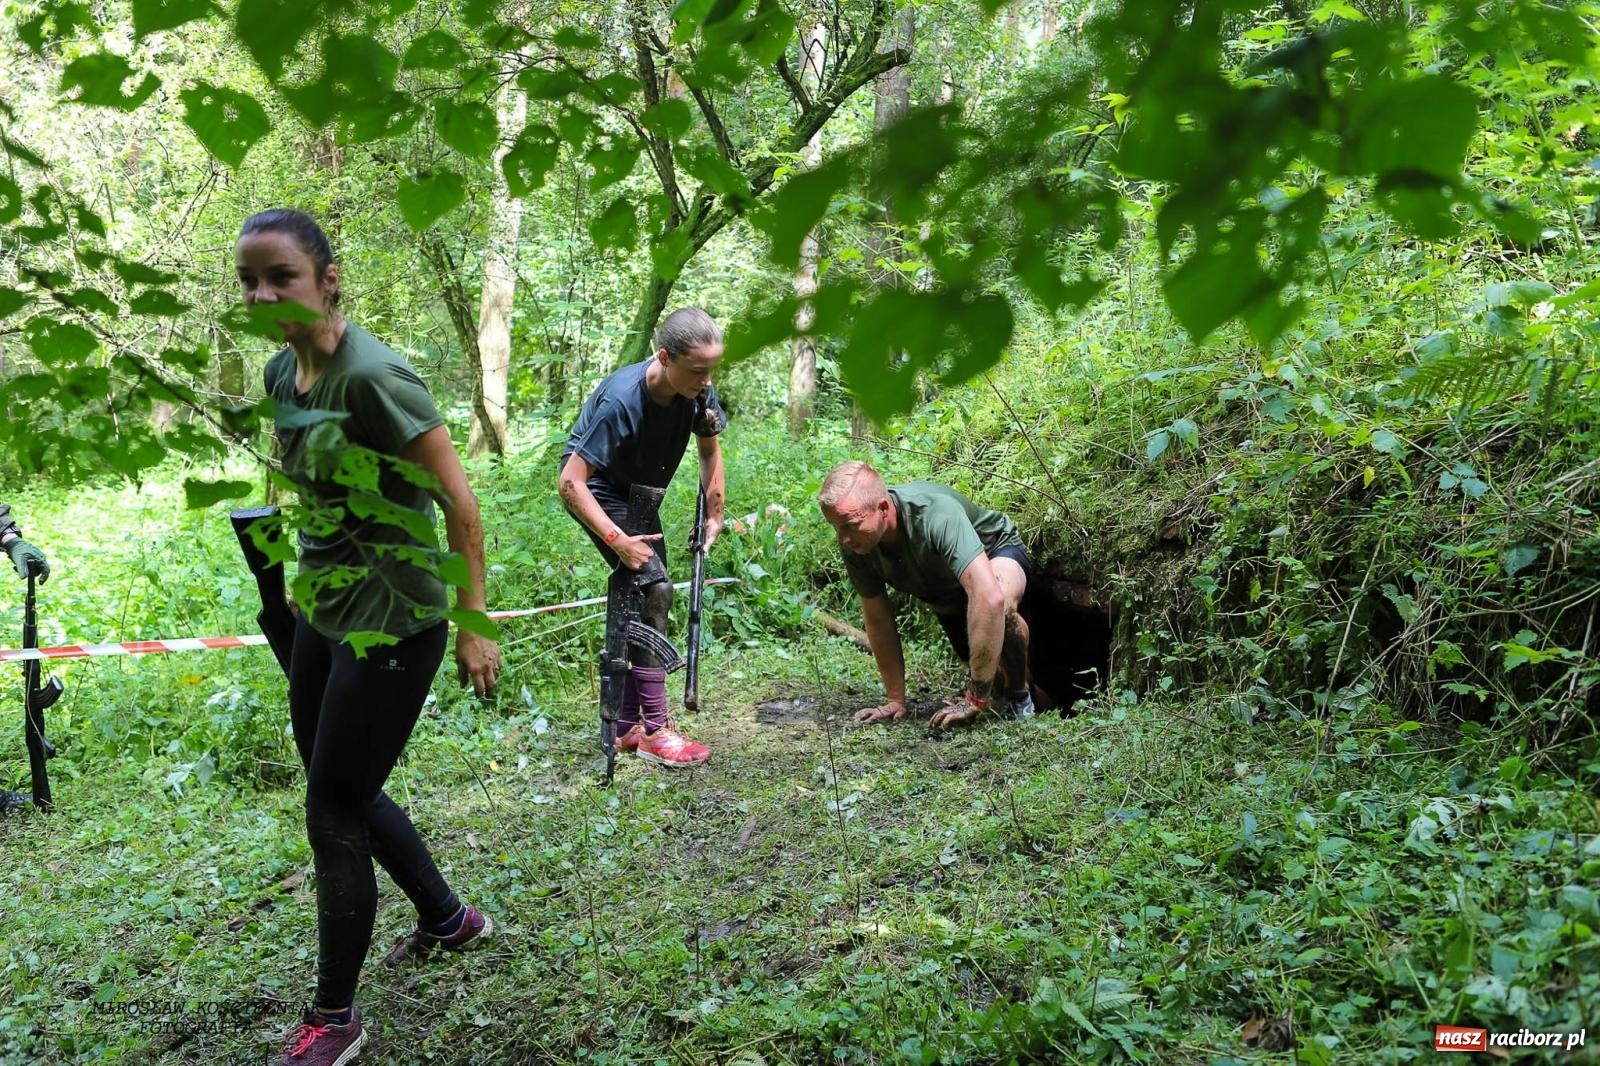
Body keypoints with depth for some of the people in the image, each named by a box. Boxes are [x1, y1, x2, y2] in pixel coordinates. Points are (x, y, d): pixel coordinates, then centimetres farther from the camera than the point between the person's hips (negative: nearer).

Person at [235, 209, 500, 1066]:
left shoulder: (371, 376, -22)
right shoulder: (281, 373, 3)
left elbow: (460, 501, -19)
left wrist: (473, 626, -17)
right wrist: (312, 584, 17)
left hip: (391, 625, -9)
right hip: (325, 611, 9)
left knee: (334, 815, 1)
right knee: (344, 795, 20)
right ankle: (449, 919, 43)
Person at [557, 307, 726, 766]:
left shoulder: (697, 391, -17)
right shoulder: (622, 400, -36)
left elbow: (710, 449, 3)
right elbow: (571, 482, -33)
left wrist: (714, 516, 1)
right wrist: (619, 541, -37)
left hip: (638, 493, 8)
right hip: (597, 490, -7)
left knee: (638, 601, 8)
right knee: (653, 588, -20)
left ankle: (626, 727, 18)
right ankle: (654, 730, -14)